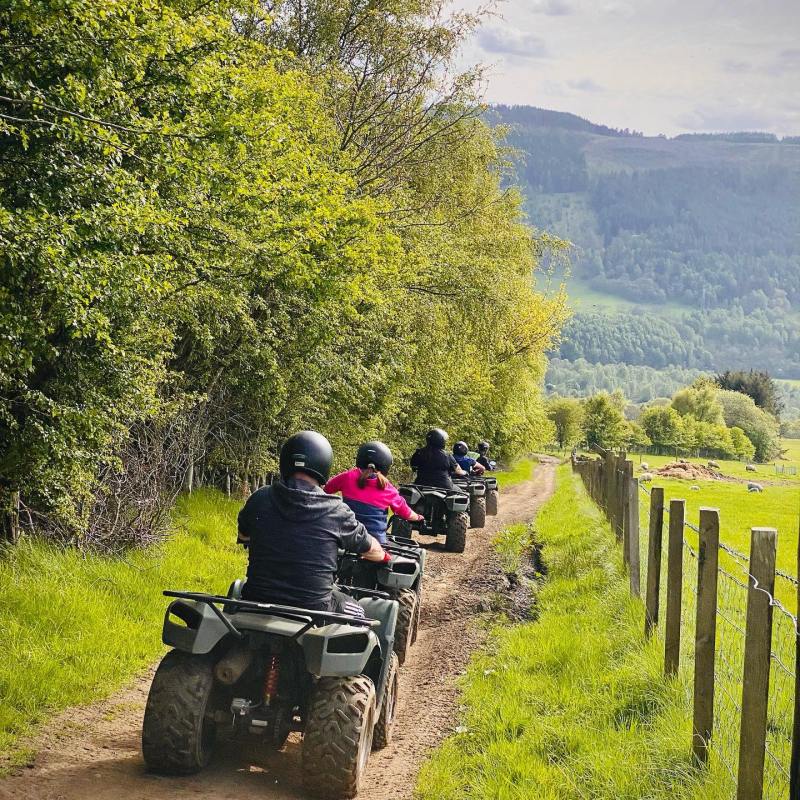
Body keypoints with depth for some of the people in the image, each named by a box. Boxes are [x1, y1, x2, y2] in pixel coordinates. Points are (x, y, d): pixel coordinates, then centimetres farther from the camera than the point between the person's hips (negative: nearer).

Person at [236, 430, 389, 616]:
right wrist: (384, 556, 35)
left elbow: (243, 536, 19)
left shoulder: (258, 500, -3)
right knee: (357, 613, 27)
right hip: (313, 608, -2)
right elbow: (369, 548, 11)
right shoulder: (337, 512, -9)